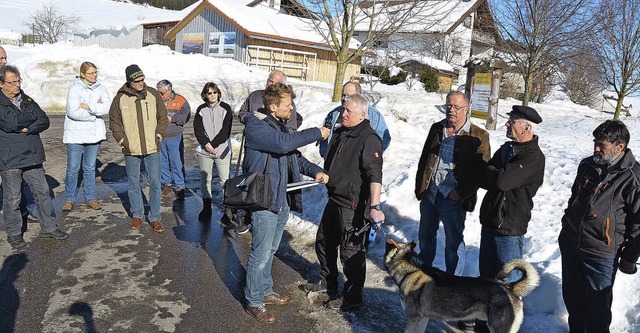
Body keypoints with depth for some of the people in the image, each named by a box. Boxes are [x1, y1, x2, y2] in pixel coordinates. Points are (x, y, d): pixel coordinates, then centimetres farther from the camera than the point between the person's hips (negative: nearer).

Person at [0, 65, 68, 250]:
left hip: (33, 157, 5)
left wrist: (27, 129, -16)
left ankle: (48, 228, 23)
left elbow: (44, 121, 1)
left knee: (43, 192, 10)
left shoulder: (27, 100, 10)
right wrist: (32, 119, -5)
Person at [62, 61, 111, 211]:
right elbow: (73, 112, -18)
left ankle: (90, 198, 21)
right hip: (75, 134, -4)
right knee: (73, 168, 2)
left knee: (90, 168, 13)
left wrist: (89, 107, -16)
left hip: (94, 133, 4)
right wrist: (96, 110, -10)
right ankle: (69, 199, 16)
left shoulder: (100, 88, 5)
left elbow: (107, 108, -8)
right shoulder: (75, 89, -8)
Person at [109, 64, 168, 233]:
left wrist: (159, 136, -1)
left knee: (155, 183, 3)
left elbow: (163, 117, 7)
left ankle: (155, 218, 14)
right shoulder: (120, 98, -2)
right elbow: (114, 121, 7)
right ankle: (137, 215, 29)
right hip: (131, 150, 0)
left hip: (152, 149, 0)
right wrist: (122, 140, -2)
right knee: (133, 184, 12)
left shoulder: (153, 94, 0)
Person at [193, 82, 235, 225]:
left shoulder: (225, 108, 0)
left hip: (222, 150, -3)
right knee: (205, 179, 8)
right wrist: (207, 144, -12)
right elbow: (197, 129, 2)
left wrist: (213, 144, -11)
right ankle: (206, 209, 20)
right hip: (204, 150, 3)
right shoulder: (201, 109, 8)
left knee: (225, 179, -3)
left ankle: (228, 211, 2)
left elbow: (225, 130, -6)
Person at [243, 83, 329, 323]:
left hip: (282, 202, 9)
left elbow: (295, 156, 18)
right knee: (260, 256, 3)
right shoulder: (256, 127, -17)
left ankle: (266, 292, 38)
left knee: (270, 252, 22)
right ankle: (254, 302, 20)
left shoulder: (281, 126, 12)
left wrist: (315, 171, 0)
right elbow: (284, 143, -32)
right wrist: (317, 133, -21)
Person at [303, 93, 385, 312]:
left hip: (354, 207, -9)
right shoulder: (340, 134, 9)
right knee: (324, 243, 22)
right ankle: (328, 283, 43)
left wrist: (375, 206, -39)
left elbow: (375, 175, -31)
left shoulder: (368, 139, -19)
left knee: (351, 253, 2)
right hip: (334, 200, 10)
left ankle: (352, 299, 20)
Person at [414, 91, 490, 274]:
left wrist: (461, 193, -16)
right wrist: (420, 185, 7)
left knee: (454, 242, 9)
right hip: (429, 193, 6)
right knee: (425, 235, 20)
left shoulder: (479, 136, -8)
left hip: (453, 199, -5)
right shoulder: (436, 128, 9)